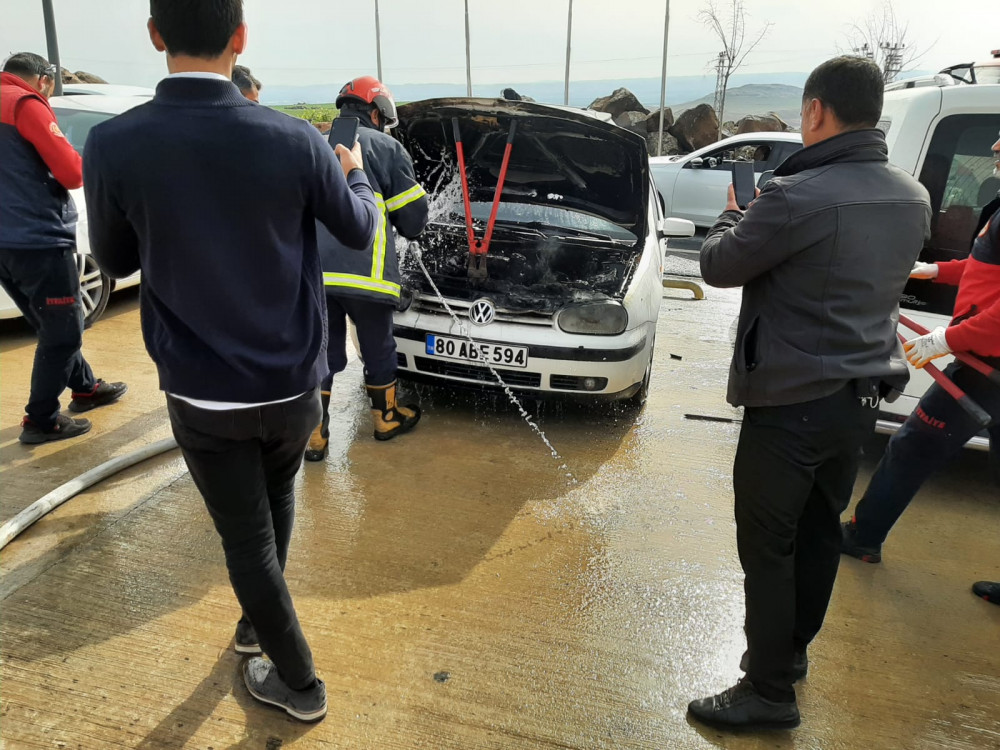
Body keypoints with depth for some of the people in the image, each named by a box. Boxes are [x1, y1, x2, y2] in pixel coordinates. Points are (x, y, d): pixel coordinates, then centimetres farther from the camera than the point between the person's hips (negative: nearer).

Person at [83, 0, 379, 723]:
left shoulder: (113, 146, -14)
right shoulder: (296, 141, -14)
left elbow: (116, 261, 2)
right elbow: (358, 231, 3)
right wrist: (355, 173, 23)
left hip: (202, 393, -1)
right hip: (292, 384, 2)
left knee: (247, 537, 13)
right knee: (278, 498, 28)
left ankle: (298, 682, 28)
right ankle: (258, 621, 48)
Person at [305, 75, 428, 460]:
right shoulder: (388, 148, 7)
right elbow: (412, 218, 6)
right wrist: (405, 228, 28)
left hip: (310, 269, 4)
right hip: (363, 270, -4)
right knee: (378, 347, 15)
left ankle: (314, 435, 16)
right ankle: (386, 418, 31)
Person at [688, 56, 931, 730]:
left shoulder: (799, 197, -22)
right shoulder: (913, 199, 4)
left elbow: (719, 265, -10)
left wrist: (735, 216, 10)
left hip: (791, 403, -8)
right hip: (860, 399, 8)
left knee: (768, 548, 5)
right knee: (820, 531, 21)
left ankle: (770, 693, 19)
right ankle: (794, 648, 41)